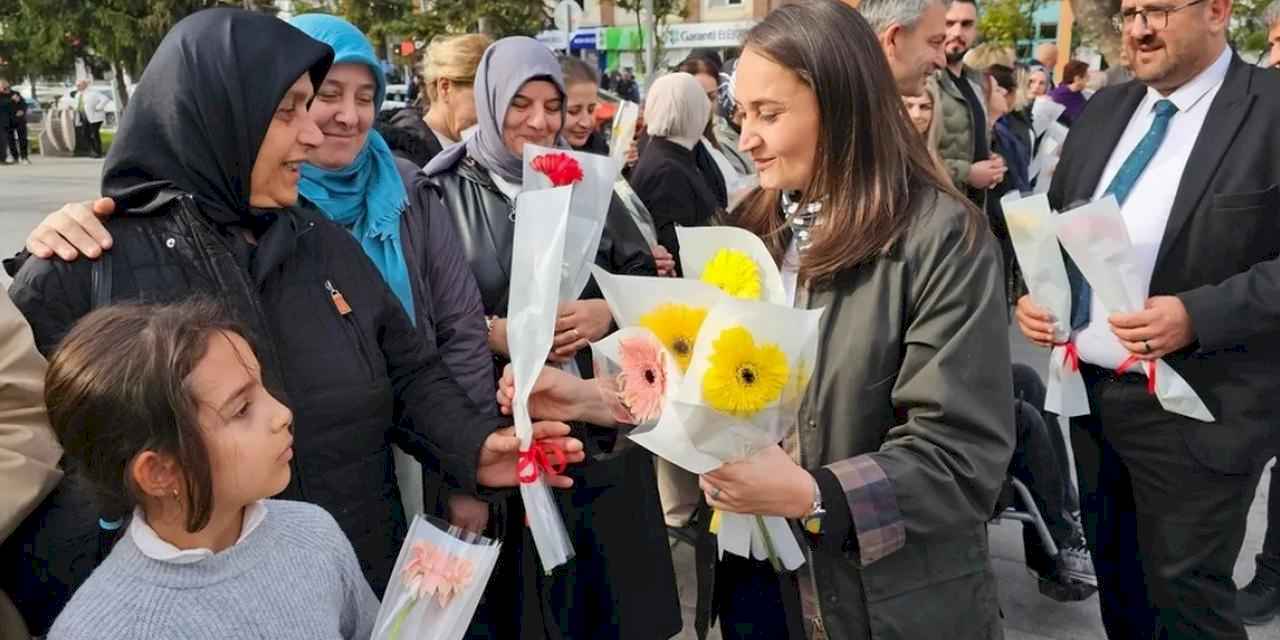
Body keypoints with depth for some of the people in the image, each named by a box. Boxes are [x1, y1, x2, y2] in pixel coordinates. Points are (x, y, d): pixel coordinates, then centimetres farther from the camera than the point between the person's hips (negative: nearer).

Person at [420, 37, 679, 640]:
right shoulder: (445, 194, -3)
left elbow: (647, 278, 7)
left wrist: (608, 312, -11)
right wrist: (490, 334, -19)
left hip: (599, 421, 3)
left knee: (612, 590, 13)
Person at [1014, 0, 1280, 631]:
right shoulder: (1104, 110, 9)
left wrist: (1199, 315, -25)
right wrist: (1031, 292, -3)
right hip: (1088, 390, 6)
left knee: (1185, 598, 7)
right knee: (1115, 579, 21)